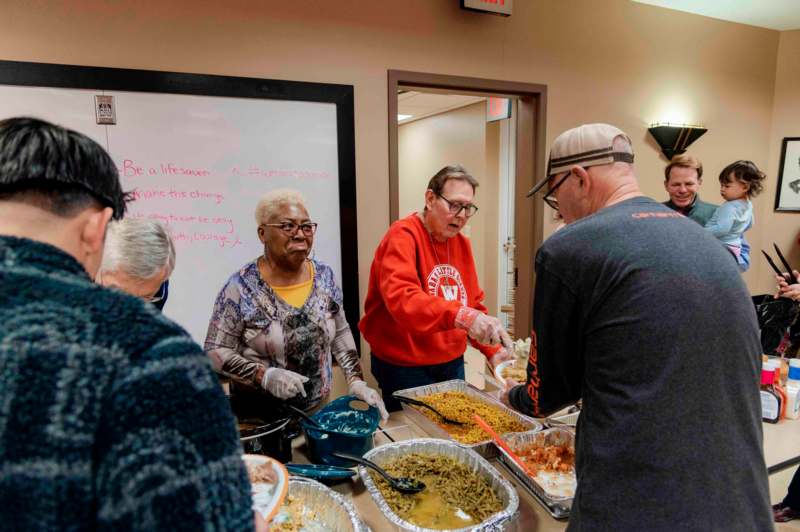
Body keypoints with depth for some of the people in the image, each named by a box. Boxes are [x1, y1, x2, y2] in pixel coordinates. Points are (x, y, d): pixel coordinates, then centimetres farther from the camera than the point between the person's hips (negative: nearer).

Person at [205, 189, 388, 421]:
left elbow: (340, 333, 5)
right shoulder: (241, 287, -17)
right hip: (260, 415, -4)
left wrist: (356, 381, -5)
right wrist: (265, 376, -25)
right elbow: (215, 351, -12)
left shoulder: (324, 275, -4)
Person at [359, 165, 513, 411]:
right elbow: (400, 297, -34)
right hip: (405, 368, -7)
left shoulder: (462, 244, 7)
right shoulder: (403, 235, -17)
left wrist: (492, 350, 0)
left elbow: (473, 304, 12)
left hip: (453, 363, 7)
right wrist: (461, 315, -46)